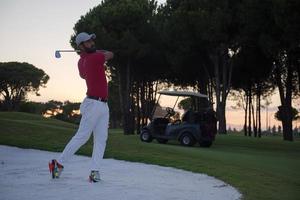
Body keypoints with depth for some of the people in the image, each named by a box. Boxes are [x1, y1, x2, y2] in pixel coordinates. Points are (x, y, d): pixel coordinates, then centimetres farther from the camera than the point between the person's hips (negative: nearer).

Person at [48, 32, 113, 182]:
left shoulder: (81, 61, 9)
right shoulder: (94, 58, -16)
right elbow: (110, 54, 2)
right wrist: (96, 51, 17)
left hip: (103, 105, 9)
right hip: (93, 104, -9)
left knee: (101, 139, 2)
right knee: (82, 136, -4)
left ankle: (94, 170, -1)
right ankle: (58, 163, 6)